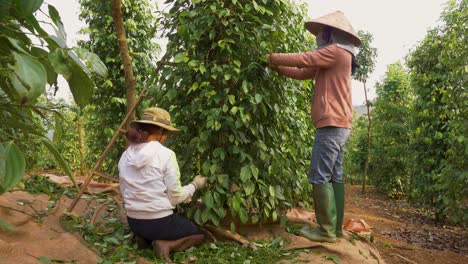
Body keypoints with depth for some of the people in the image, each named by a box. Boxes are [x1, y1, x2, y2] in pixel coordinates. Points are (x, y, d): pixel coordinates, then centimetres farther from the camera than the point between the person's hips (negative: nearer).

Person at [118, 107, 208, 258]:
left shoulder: (125, 155, 0)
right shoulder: (165, 154, -17)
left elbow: (124, 192, 10)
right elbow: (175, 197, -12)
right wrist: (194, 185, 5)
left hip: (133, 222, 7)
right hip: (160, 222, -6)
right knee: (200, 234, 19)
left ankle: (145, 238, 9)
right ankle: (166, 245, -6)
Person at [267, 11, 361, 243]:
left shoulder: (335, 51, -7)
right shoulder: (334, 58, 23)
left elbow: (302, 60, -12)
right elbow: (304, 73, 21)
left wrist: (272, 57, 1)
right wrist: (277, 67, 15)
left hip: (332, 124, -10)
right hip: (338, 125, 10)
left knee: (320, 177, -10)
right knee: (334, 176, 9)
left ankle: (327, 230, -6)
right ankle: (335, 227, 13)